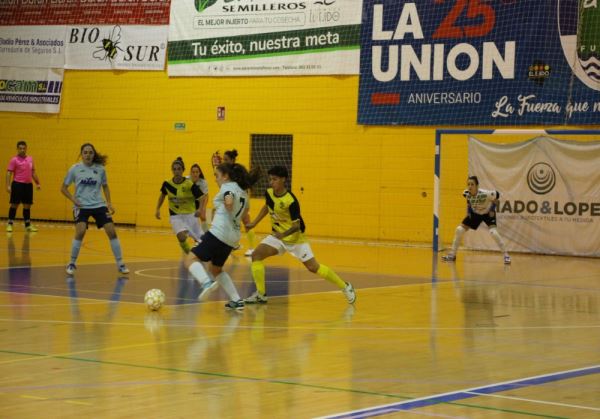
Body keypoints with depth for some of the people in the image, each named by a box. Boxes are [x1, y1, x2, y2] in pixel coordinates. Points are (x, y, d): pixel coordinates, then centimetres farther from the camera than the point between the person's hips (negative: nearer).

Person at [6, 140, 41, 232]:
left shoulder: (30, 159, 12)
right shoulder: (14, 160, -7)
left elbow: (33, 172, 21)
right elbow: (9, 173, -10)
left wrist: (37, 183, 18)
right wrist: (8, 185, -19)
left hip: (28, 184, 5)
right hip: (17, 184, -5)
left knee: (27, 205, 9)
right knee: (14, 204, -3)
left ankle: (28, 225, 16)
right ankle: (10, 224, 4)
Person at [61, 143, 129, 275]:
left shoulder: (100, 169, 2)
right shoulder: (75, 169, -4)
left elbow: (105, 186, 16)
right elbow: (63, 188, 4)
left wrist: (109, 203, 6)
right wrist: (73, 199, -10)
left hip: (99, 205, 2)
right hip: (82, 206, -2)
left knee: (111, 232, -6)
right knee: (80, 232, -22)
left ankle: (120, 264, 7)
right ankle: (72, 264, -4)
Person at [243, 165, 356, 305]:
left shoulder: (291, 201, -28)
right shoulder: (269, 193, -8)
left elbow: (296, 225, -26)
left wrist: (284, 234, -44)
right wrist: (254, 223, 14)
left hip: (295, 238, -6)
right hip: (278, 235, 6)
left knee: (313, 267, -3)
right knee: (256, 254, -13)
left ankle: (345, 287, 16)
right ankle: (261, 294, -6)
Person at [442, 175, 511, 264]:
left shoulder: (485, 194, -36)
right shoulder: (466, 193, -22)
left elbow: (497, 194, -17)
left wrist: (492, 209, -19)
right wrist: (468, 210, -6)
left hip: (488, 213, -5)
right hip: (475, 213, 5)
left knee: (493, 232, -26)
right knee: (459, 230, -4)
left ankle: (506, 255, -12)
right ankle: (452, 255, 10)